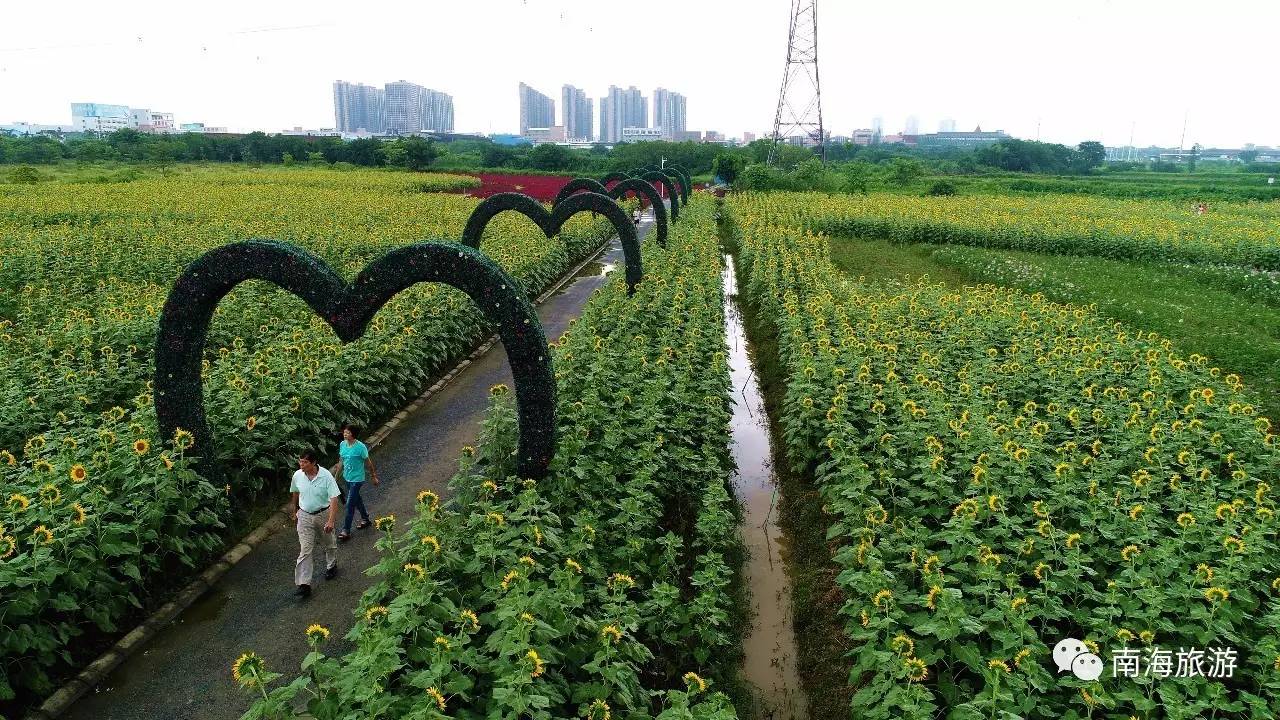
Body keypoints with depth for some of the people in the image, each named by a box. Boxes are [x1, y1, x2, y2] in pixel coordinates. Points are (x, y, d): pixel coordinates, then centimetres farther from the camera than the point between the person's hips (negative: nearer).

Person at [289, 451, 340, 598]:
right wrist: (295, 511, 21)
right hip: (305, 516, 2)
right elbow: (295, 493, 10)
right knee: (306, 550, -2)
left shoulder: (326, 476, -22)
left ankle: (331, 566, 46)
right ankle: (304, 584, 0)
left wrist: (331, 520, -30)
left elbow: (334, 499, -23)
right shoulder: (297, 475, -10)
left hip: (323, 514, -1)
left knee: (329, 543, 19)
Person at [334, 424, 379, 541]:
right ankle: (365, 518, 43)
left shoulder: (360, 447, -21)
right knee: (356, 499, 23)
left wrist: (374, 477, -3)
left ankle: (346, 531, 2)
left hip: (357, 479, -7)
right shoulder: (342, 444, -3)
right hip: (347, 477, 7)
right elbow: (341, 460, 11)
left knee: (350, 504, -6)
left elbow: (368, 462, -11)